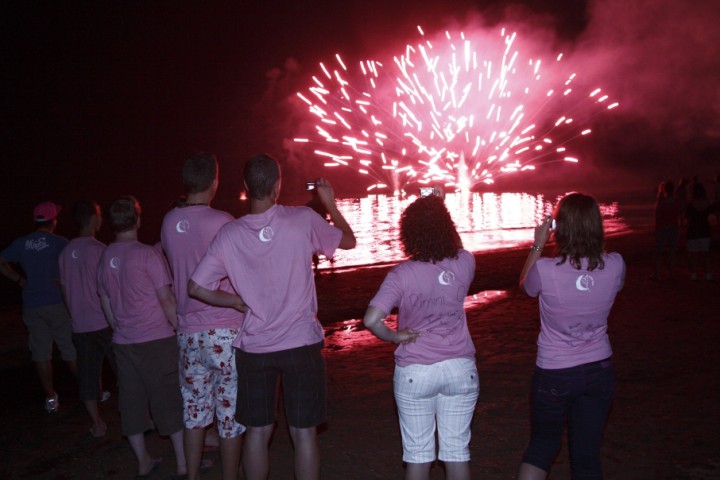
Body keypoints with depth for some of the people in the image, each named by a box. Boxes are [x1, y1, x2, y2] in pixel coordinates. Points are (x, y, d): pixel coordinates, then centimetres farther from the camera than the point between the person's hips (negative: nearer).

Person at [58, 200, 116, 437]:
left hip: (80, 325, 6)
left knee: (88, 375, 9)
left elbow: (65, 289, 13)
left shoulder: (66, 251, 7)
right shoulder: (99, 249, -12)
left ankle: (97, 424, 14)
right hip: (104, 322, -6)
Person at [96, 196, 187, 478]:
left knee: (132, 401, 11)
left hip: (123, 341, 6)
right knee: (170, 399, 2)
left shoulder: (105, 257, 7)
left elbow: (105, 302, 15)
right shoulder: (147, 254, -12)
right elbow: (166, 299, -12)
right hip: (156, 339, -6)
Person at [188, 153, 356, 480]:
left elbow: (195, 287, -3)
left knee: (257, 431, 14)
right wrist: (330, 204, 19)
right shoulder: (302, 220, -10)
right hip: (301, 343, -2)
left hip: (252, 348, 2)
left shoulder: (229, 235, -5)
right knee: (303, 433, 8)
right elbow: (349, 240, 5)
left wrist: (236, 302, 9)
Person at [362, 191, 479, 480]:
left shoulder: (402, 274, -15)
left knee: (417, 450, 13)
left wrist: (395, 337, -6)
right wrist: (439, 211, 15)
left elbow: (371, 320, -24)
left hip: (415, 372, -2)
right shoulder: (465, 264, -6)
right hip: (460, 369, 3)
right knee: (457, 448, 14)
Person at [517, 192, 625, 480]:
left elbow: (525, 285, 2)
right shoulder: (615, 265, -14)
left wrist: (537, 245, 5)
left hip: (554, 374, -2)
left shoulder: (545, 270, -22)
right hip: (599, 370, 2)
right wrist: (588, 238, 7)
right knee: (587, 456, 15)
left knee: (543, 444, 21)